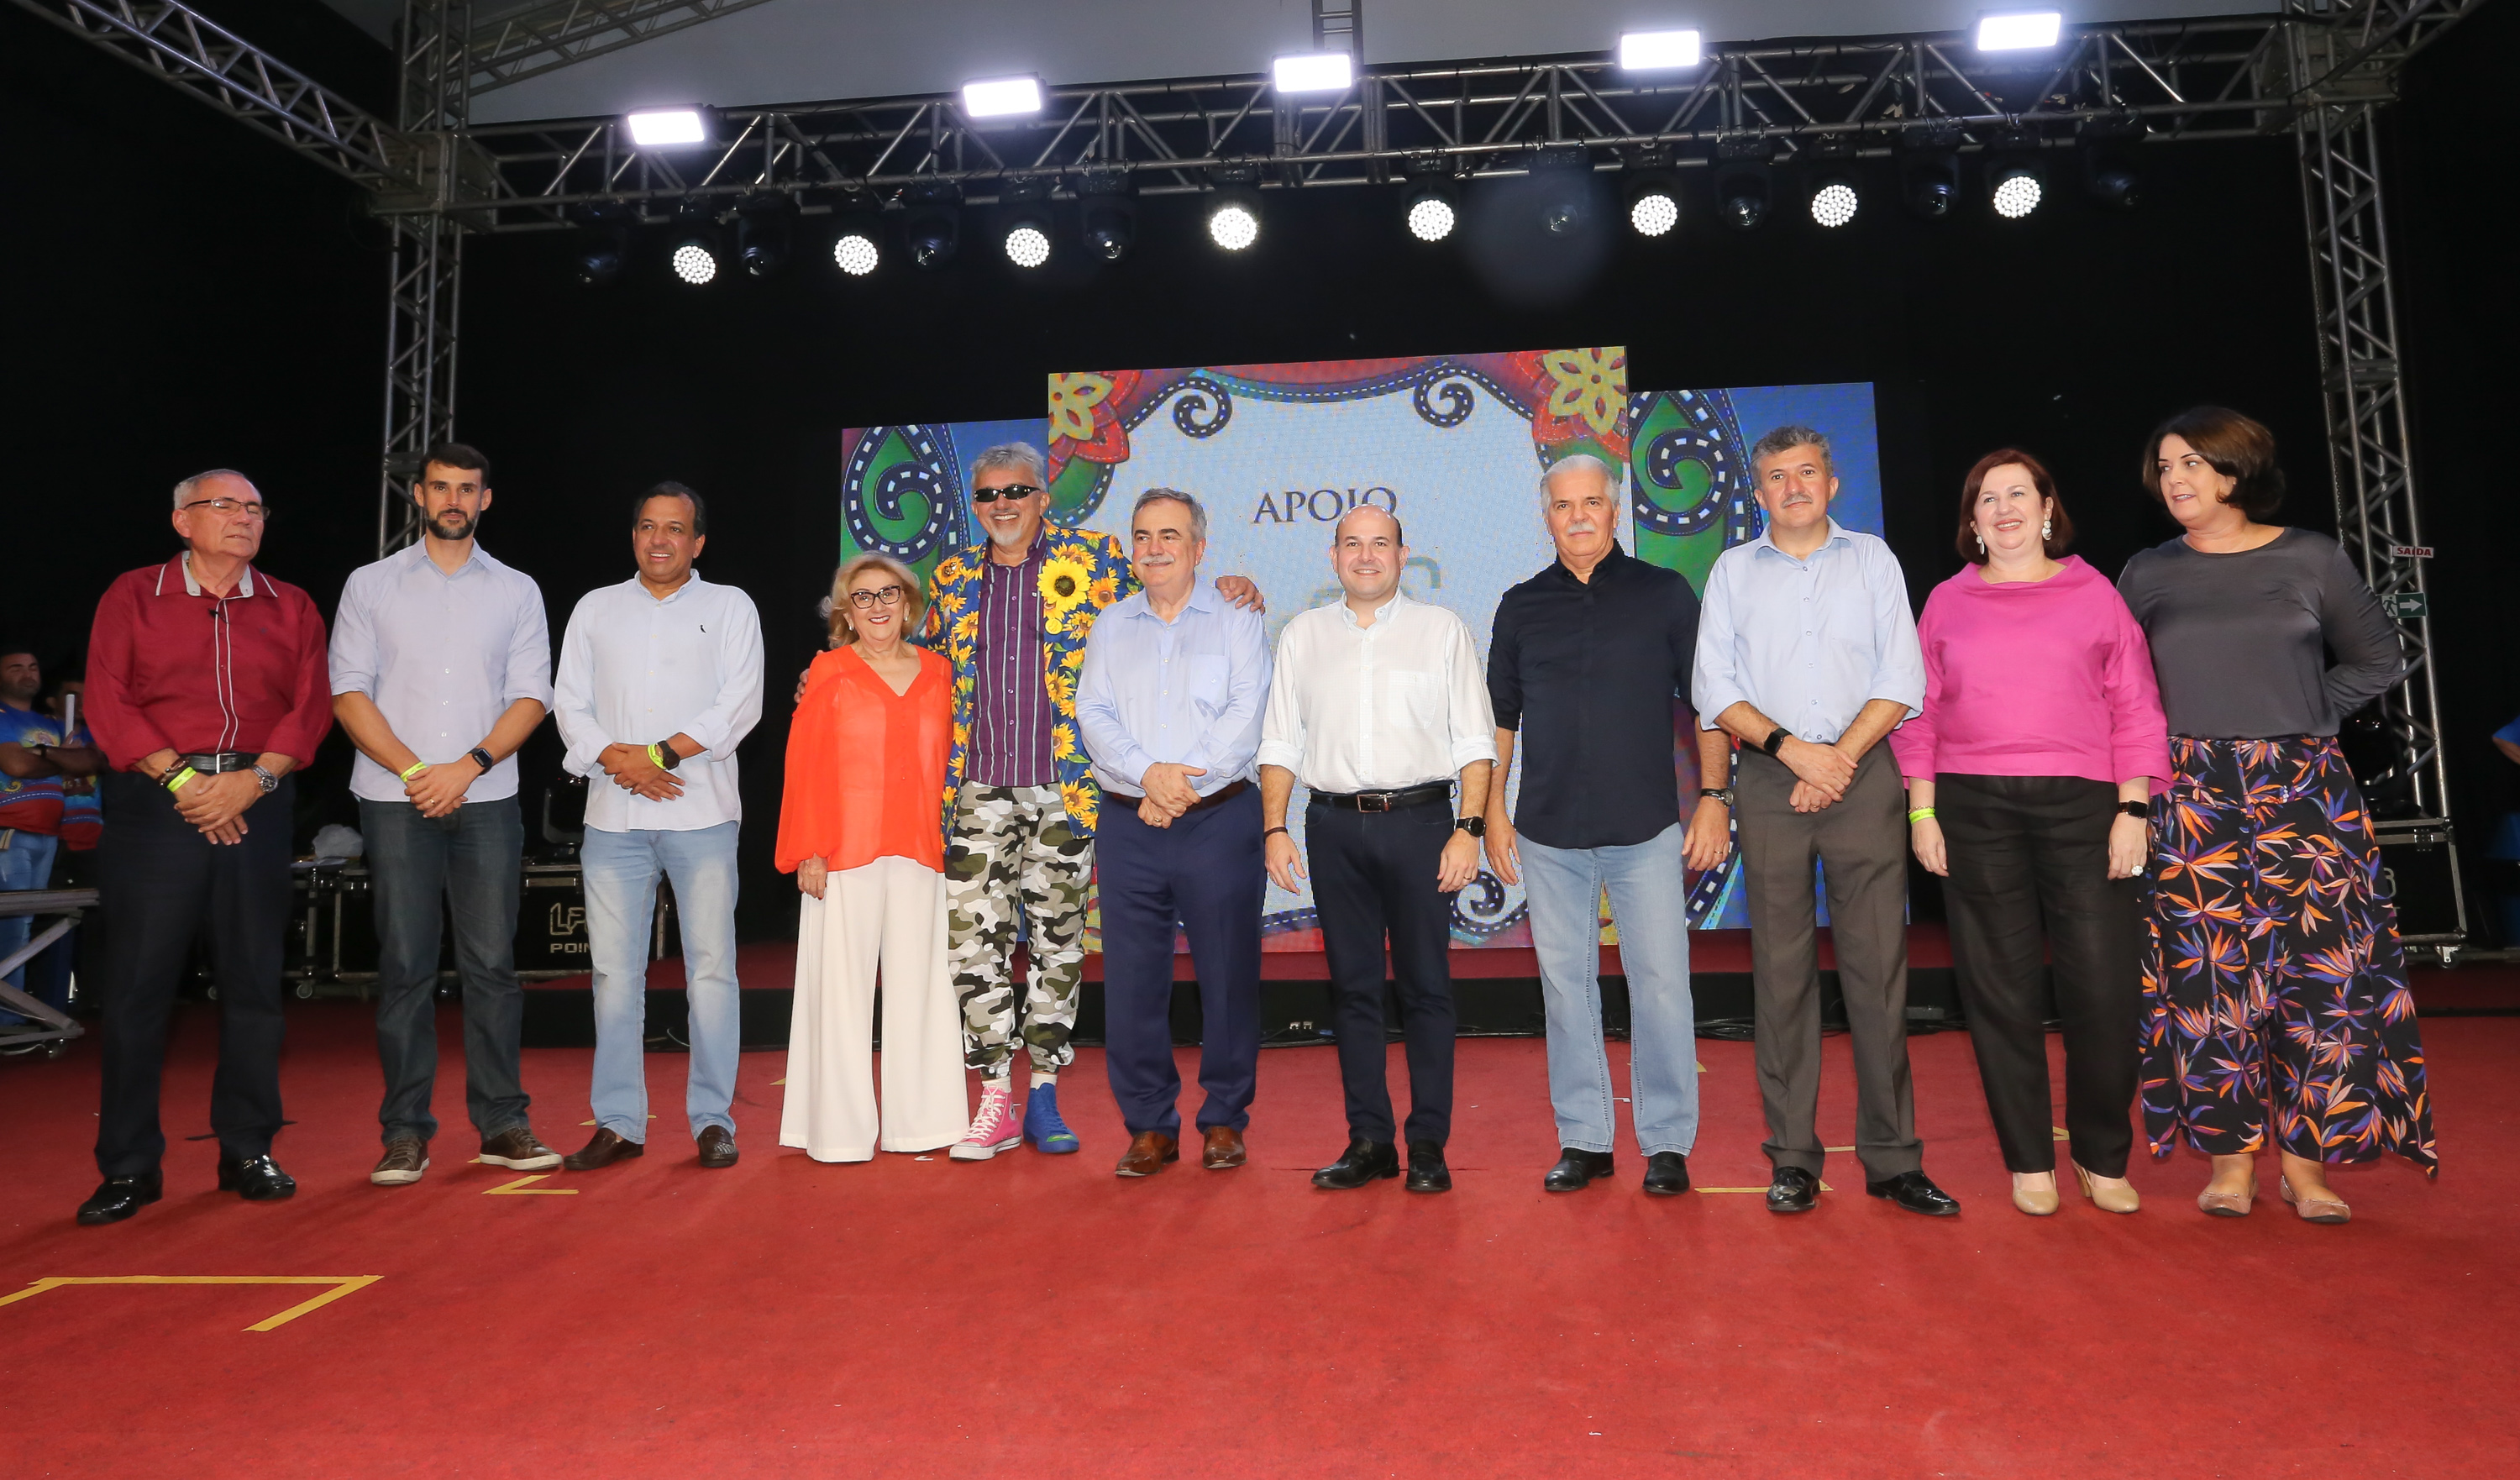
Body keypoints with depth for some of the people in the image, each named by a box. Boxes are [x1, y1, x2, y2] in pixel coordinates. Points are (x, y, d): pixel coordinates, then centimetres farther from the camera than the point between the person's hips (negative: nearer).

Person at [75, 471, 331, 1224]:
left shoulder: (291, 608, 12)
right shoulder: (132, 596, 8)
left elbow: (312, 706, 3)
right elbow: (107, 701, -1)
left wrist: (255, 779, -11)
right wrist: (180, 778, -12)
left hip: (257, 806, 2)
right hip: (157, 803, -1)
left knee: (253, 981, 4)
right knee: (136, 982, -1)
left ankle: (247, 1151, 14)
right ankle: (130, 1165, 8)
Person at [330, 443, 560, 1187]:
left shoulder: (517, 591, 11)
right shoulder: (371, 585, 9)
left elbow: (532, 696, 3)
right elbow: (349, 693, 2)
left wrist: (469, 766, -10)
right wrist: (413, 771, -9)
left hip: (487, 800, 1)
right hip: (395, 801, 0)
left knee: (492, 964, 1)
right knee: (405, 966, 0)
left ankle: (503, 1124, 8)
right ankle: (405, 1133, 8)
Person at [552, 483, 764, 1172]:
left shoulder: (729, 606, 10)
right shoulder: (596, 608, 17)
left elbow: (740, 704, -2)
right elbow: (569, 702, 9)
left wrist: (660, 754, -11)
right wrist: (617, 760, -9)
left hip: (702, 812, -2)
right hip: (613, 816, 3)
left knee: (711, 966, -2)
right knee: (615, 970, 3)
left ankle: (712, 1119, 6)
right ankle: (618, 1123, 12)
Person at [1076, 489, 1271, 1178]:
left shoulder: (1236, 618, 5)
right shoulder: (1110, 625, 14)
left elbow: (1247, 711, -7)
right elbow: (1093, 713, 3)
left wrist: (1184, 781, -15)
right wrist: (1146, 774, -14)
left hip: (1220, 820, -2)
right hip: (1128, 826, 3)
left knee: (1228, 973, 3)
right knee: (1132, 979, 4)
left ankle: (1224, 1119, 18)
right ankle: (1150, 1124, 17)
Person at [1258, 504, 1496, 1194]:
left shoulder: (1441, 629, 7)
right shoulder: (1301, 635, 13)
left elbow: (1475, 741, 2)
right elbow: (1280, 743, 11)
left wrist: (1469, 828, -8)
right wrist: (1274, 828, 2)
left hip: (1419, 820, -2)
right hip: (1334, 826, 2)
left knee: (1425, 986, 1)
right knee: (1353, 986, 6)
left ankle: (1429, 1143, 10)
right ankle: (1368, 1141, 15)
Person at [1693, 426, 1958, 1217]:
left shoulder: (1872, 559, 12)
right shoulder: (1733, 570, 13)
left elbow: (1901, 678, 3)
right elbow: (1714, 688, 4)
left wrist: (1840, 756, -9)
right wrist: (1791, 749, -9)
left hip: (1862, 775, 0)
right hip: (1769, 784, 0)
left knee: (1877, 965, -2)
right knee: (1782, 968, 1)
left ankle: (1891, 1157, 6)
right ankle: (1793, 1158, 7)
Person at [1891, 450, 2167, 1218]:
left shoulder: (2094, 593, 10)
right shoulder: (1947, 602, 12)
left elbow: (2135, 708, 7)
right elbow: (1920, 714, 9)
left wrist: (2133, 809, -2)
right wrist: (1922, 811, 2)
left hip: (2082, 806, 0)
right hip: (1972, 810, 1)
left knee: (2104, 987, -4)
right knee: (2000, 990, 4)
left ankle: (2102, 1159, 16)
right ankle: (2029, 1161, 17)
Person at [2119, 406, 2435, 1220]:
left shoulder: (2311, 559, 4)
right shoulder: (2148, 574, 7)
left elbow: (2378, 657, 12)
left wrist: (2307, 717, 3)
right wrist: (2162, 739, 2)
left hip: (2304, 791, 0)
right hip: (2195, 798, 0)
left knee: (2319, 968, -1)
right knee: (2212, 975, 0)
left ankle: (2305, 1159, 10)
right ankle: (2230, 1157, 9)